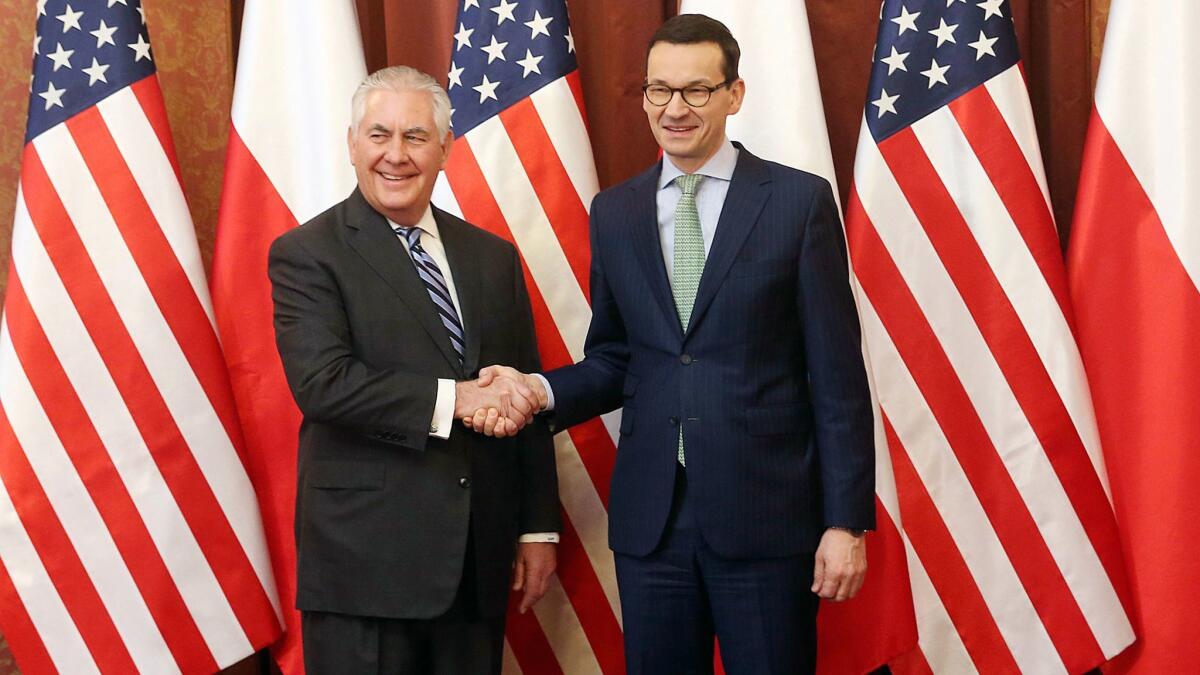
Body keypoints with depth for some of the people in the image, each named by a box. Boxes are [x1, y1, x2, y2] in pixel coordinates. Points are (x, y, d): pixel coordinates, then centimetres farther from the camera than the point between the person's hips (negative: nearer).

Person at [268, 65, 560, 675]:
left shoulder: (492, 257, 13)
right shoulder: (307, 254, -2)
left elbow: (524, 399, 14)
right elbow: (321, 380, -16)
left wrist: (537, 529, 11)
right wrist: (453, 399, -21)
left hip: (479, 562, 5)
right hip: (365, 560, -4)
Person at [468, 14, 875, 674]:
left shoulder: (800, 200, -2)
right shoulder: (614, 212, 9)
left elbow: (837, 374, -4)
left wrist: (846, 521, -7)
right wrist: (540, 389, -7)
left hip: (767, 514, -3)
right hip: (650, 516, 3)